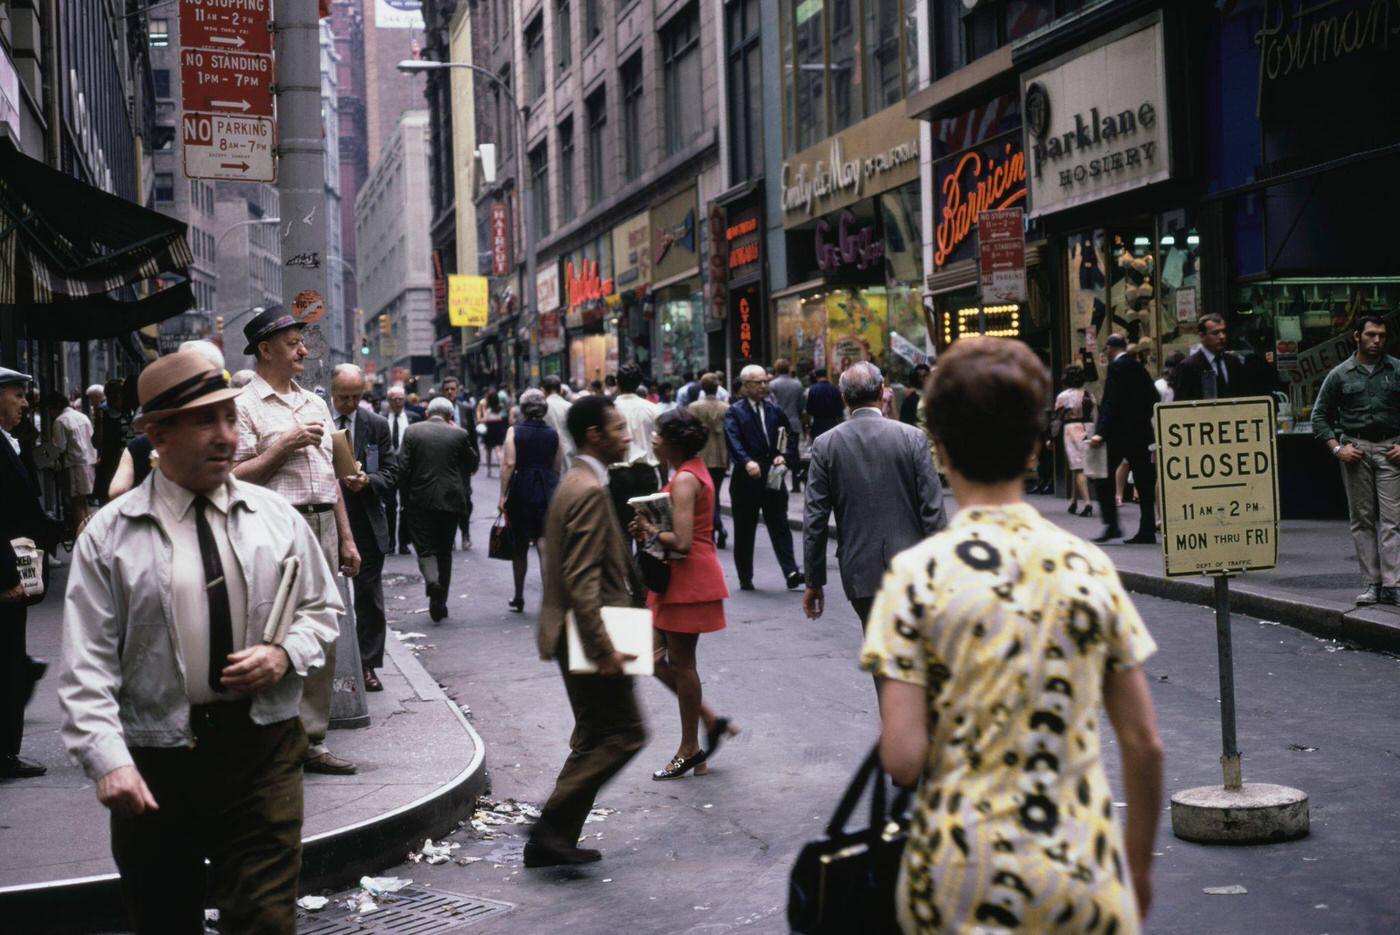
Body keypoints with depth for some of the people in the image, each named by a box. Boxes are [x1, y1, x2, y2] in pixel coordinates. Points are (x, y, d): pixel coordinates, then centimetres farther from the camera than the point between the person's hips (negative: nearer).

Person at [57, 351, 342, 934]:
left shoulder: (277, 518, 4)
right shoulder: (110, 535, -4)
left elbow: (322, 609, 14)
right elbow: (88, 666, -6)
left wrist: (285, 655, -7)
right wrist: (108, 761, -18)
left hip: (263, 751, 1)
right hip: (155, 760, -1)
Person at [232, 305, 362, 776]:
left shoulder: (314, 402, 19)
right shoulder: (244, 404, -4)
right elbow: (236, 477, -11)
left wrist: (346, 539, 19)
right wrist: (285, 445, -14)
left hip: (323, 525, 7)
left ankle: (312, 740, 17)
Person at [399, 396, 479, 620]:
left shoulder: (413, 431, -2)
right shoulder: (459, 434, -2)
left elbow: (403, 467, -4)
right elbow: (472, 464, 11)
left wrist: (404, 498, 5)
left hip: (420, 500, -1)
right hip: (450, 501, 1)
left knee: (424, 547, 4)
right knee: (444, 551, 12)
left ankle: (432, 581, -25)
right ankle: (440, 602, 16)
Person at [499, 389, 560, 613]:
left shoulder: (514, 431, -4)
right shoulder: (553, 434, 3)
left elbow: (509, 464, -11)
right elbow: (558, 468, 6)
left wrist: (503, 496, -9)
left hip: (521, 490, -1)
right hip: (548, 492, 1)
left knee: (520, 548, 12)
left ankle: (519, 598, 22)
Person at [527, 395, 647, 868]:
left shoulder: (576, 484, 14)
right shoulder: (590, 491, -18)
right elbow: (582, 580, -25)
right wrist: (603, 649, -27)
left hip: (579, 634, 11)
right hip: (589, 633, -11)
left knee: (595, 739, 16)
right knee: (625, 733, -5)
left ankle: (556, 838, 19)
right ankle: (552, 824, -4)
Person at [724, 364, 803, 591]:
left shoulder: (775, 411, 12)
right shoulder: (735, 412, -3)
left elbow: (791, 436, 11)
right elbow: (733, 441, -18)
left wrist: (785, 455, -10)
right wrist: (747, 462, -35)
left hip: (773, 478, 3)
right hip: (746, 480, -3)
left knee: (779, 526, -3)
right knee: (744, 531, 6)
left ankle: (791, 572, -9)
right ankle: (745, 578, 15)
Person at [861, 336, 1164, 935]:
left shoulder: (918, 573, -8)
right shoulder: (1090, 567, 1)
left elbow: (902, 759, -14)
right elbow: (1144, 744, 3)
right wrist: (1139, 867, 16)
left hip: (964, 883, -2)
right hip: (1084, 876, 2)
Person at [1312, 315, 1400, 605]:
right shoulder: (1340, 375, 6)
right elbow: (1320, 416, 9)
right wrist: (1337, 448, -3)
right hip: (1355, 448, 1)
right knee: (1362, 519, 3)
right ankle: (1372, 583, 7)